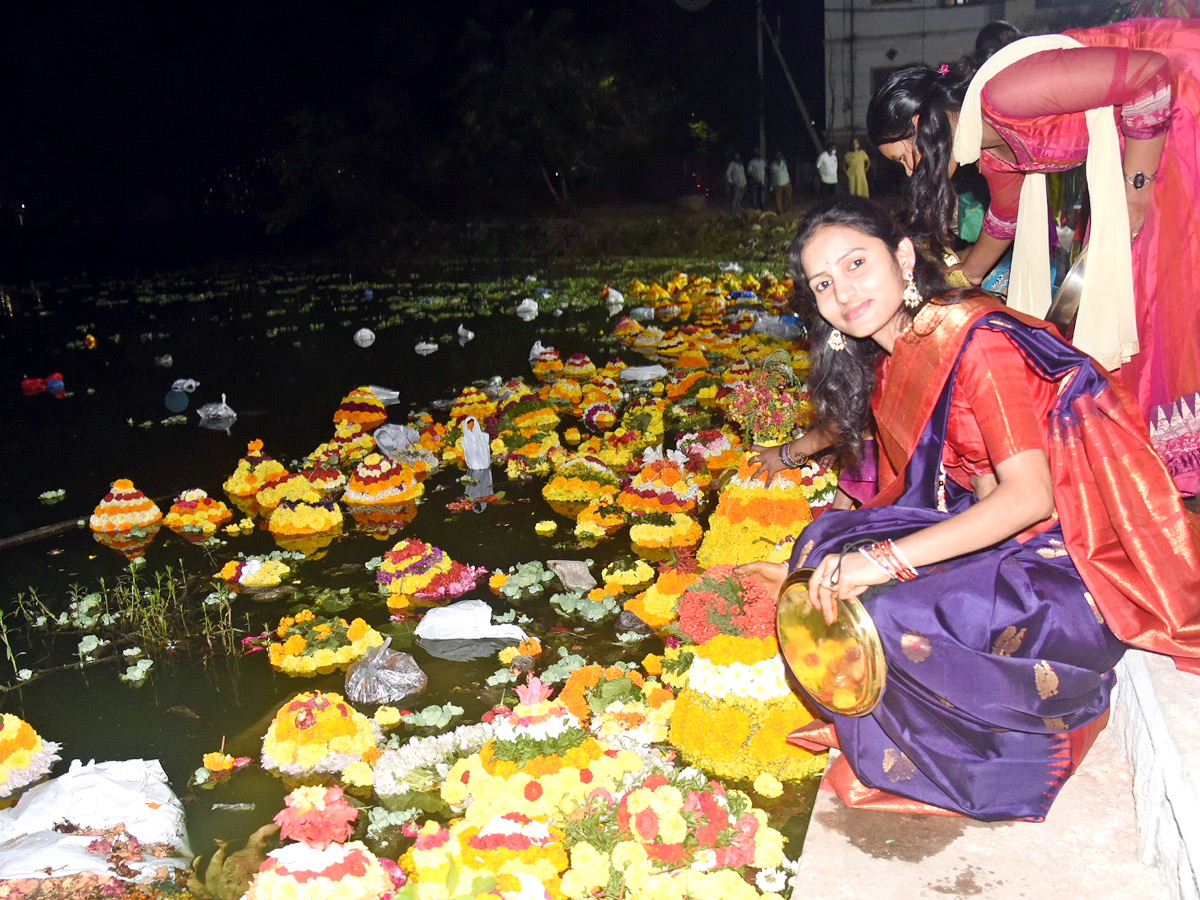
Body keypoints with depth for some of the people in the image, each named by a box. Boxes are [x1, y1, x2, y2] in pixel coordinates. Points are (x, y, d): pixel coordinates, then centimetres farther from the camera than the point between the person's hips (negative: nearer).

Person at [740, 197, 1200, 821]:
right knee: (829, 541, -4)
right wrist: (808, 568, 8)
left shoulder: (976, 338, -20)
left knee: (883, 609, -25)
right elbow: (906, 500, 10)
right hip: (994, 531, 8)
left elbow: (1030, 495, -27)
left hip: (1074, 564, -8)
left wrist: (884, 559, -32)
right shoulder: (891, 363, 7)